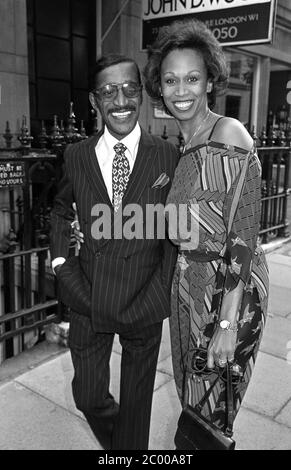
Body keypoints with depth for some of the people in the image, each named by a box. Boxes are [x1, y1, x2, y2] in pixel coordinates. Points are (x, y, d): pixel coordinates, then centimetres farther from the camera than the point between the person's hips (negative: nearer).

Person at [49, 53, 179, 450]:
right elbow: (62, 211, 14)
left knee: (137, 400, 17)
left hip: (145, 300, -1)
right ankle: (111, 439, 49)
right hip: (87, 299, 2)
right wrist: (62, 262, 1)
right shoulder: (76, 156, -1)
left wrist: (160, 290, -7)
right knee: (88, 397, 16)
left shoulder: (168, 156, -7)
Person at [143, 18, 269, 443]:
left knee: (214, 400, 14)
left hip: (227, 287, -7)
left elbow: (243, 238, -20)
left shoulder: (229, 136, -18)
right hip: (187, 282, 7)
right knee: (192, 389, 23)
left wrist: (228, 324, -21)